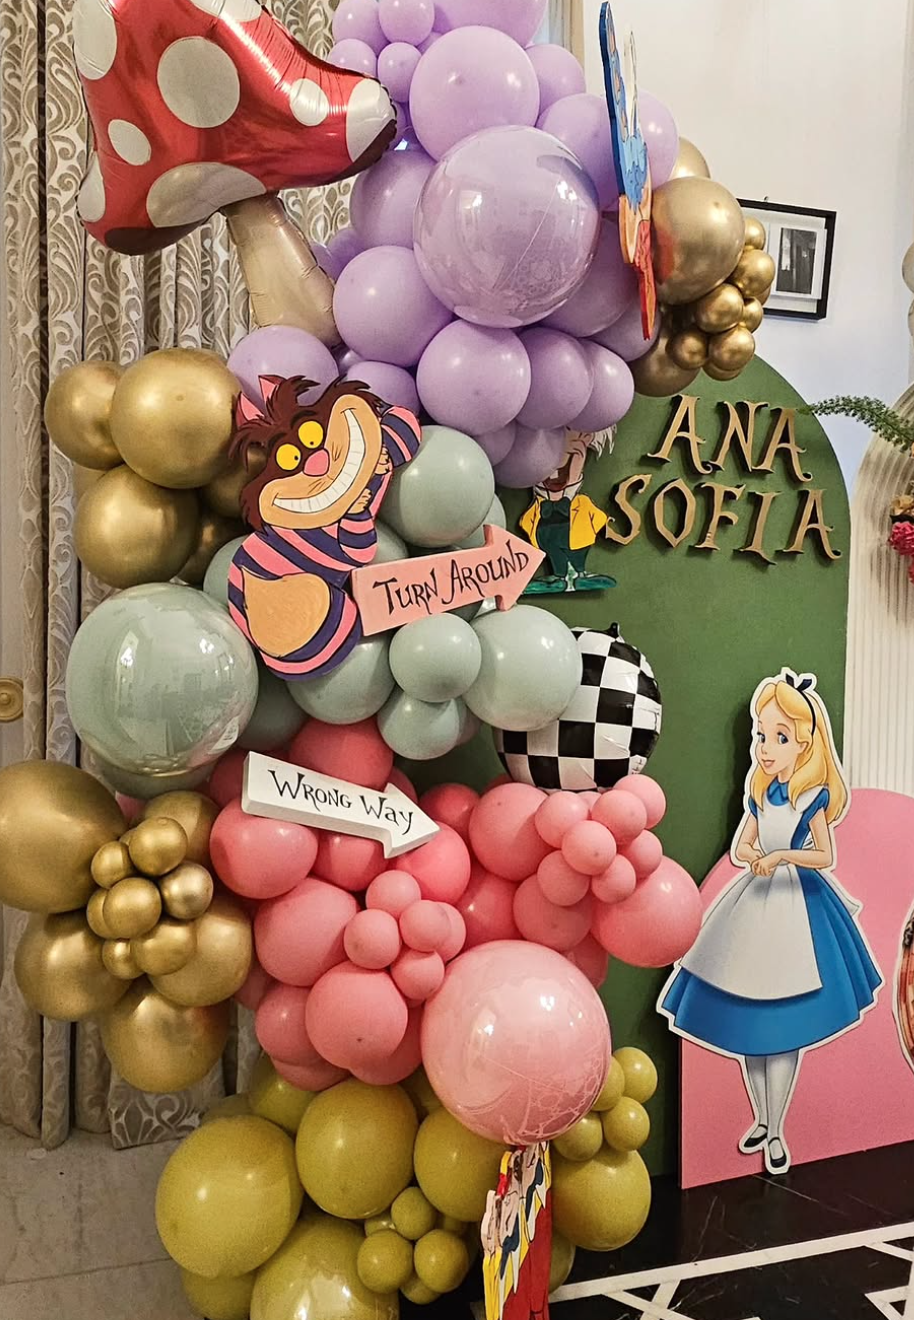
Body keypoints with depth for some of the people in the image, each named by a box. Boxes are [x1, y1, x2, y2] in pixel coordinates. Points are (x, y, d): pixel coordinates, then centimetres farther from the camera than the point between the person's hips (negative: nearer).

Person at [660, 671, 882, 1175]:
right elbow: (739, 848, 9)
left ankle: (775, 1132, 15)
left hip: (796, 904, -5)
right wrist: (754, 858, -12)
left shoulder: (813, 797, -7)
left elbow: (825, 855, -10)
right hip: (754, 903, 5)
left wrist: (781, 854, -23)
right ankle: (761, 1120, 28)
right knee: (748, 1020, 10)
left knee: (784, 1029, -1)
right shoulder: (761, 794, 6)